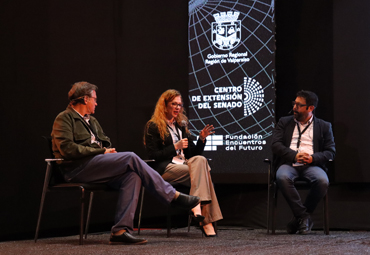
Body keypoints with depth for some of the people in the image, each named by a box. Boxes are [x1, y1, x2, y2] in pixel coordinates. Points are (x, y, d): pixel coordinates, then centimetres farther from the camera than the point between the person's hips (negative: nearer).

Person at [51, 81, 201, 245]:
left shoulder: (91, 121, 30)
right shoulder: (64, 119, 0)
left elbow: (106, 144, 31)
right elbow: (67, 148, -14)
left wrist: (108, 151, 4)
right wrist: (101, 151, -12)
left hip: (96, 167, 9)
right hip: (77, 169, -9)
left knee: (132, 176, -21)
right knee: (131, 158, -21)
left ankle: (120, 230, -29)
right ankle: (174, 196, -15)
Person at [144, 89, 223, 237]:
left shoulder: (181, 126, 24)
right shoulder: (153, 126, 4)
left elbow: (193, 154, 21)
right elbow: (153, 155, -6)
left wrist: (201, 139, 3)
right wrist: (175, 147, -12)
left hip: (184, 165, 6)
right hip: (164, 169, -6)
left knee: (200, 160, -29)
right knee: (202, 173, -28)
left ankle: (197, 206, -40)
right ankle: (206, 221, -38)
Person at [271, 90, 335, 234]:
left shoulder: (324, 126, 17)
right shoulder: (284, 122, 20)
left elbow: (330, 152, 9)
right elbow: (276, 145, 7)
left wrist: (313, 158, -12)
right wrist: (294, 155, -11)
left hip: (311, 165, 0)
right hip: (288, 164, 0)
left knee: (323, 181, -35)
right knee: (282, 177, -37)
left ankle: (300, 218, -16)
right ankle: (304, 217, -24)